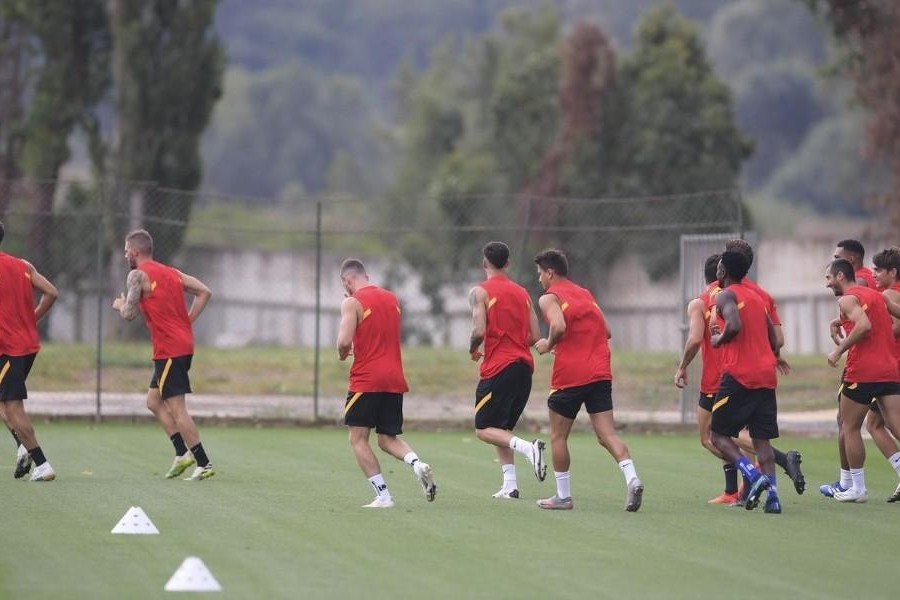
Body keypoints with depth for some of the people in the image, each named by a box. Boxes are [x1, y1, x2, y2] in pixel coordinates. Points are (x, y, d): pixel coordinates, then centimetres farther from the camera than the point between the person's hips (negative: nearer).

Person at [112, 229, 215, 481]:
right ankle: (183, 453, 11)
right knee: (154, 401, 17)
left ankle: (203, 464, -10)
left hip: (169, 349, -9)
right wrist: (187, 322, 14)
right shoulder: (171, 272, 16)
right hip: (184, 343, 9)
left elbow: (129, 314, -13)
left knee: (176, 408, -7)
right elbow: (204, 292, 13)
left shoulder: (138, 275, -7)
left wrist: (120, 305, 10)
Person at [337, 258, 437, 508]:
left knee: (358, 439, 1)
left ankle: (383, 495, -11)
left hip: (366, 380, -6)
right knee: (388, 438, 14)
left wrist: (342, 353, 6)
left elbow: (344, 341, -17)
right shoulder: (392, 299, 15)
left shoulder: (352, 303, -6)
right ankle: (417, 464, -16)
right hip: (395, 379, 6)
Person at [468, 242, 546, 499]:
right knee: (502, 428, 17)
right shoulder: (522, 293, 14)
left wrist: (473, 349, 4)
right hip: (524, 365, 6)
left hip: (498, 368, -6)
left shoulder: (480, 292, -4)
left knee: (484, 429, -1)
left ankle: (528, 448, -26)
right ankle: (510, 485, 6)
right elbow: (535, 337, 10)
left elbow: (479, 330, -16)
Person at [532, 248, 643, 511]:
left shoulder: (549, 298, -1)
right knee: (607, 434, -1)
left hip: (569, 375, -5)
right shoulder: (585, 294, 20)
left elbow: (559, 326, -20)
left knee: (558, 436, 10)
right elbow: (606, 331, 18)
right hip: (600, 373, 5)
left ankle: (563, 496, 13)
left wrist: (548, 345, -3)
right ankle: (632, 478, -24)